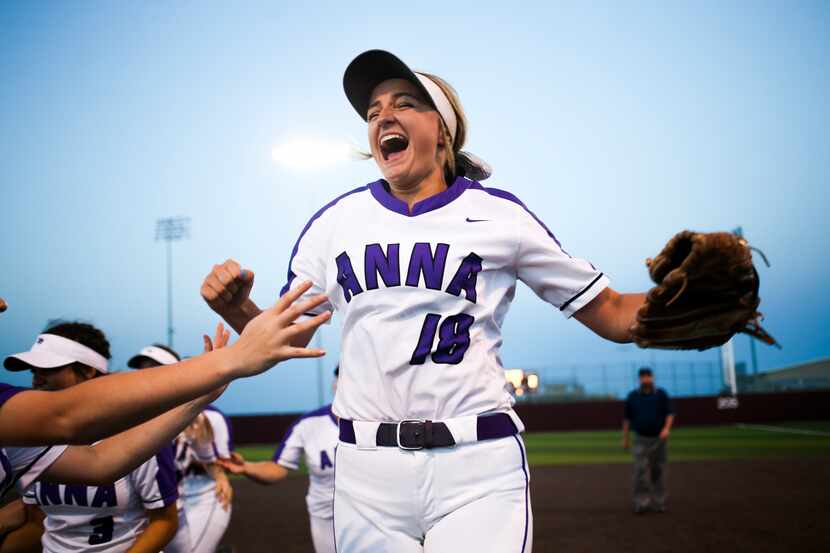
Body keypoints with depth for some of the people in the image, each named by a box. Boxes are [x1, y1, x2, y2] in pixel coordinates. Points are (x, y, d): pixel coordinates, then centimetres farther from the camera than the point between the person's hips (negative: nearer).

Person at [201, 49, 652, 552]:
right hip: (366, 467, 2)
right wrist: (236, 309, -7)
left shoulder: (499, 214, 2)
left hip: (479, 462, -2)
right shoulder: (336, 220, 8)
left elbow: (612, 315, 2)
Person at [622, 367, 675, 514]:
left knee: (658, 472, 6)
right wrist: (625, 438, 7)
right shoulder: (633, 396, 4)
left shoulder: (661, 394, 4)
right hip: (641, 440, -1)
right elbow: (627, 418, 8)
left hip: (659, 439, 1)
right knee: (641, 471, -11)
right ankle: (641, 503, -9)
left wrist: (666, 428, -17)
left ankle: (658, 503, 15)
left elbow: (670, 413, 1)